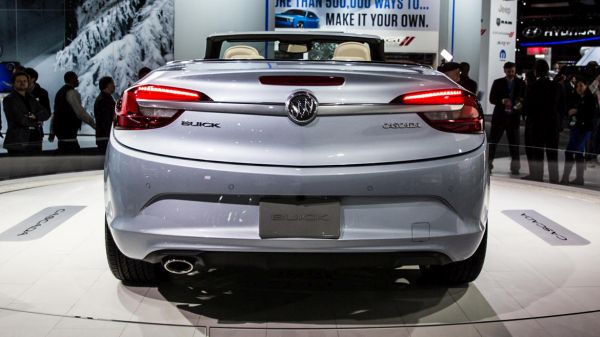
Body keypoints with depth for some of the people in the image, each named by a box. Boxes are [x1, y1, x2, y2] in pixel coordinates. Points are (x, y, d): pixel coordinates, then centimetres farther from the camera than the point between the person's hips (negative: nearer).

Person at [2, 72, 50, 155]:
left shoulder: (31, 99, 20)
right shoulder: (9, 100, -1)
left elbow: (46, 113, 9)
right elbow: (20, 119, -13)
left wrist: (35, 116, -10)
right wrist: (36, 121, 1)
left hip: (35, 143, 6)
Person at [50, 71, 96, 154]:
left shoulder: (60, 92, 19)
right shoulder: (72, 92, -10)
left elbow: (55, 113, 22)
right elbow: (80, 112, -18)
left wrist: (52, 132, 26)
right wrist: (93, 124, -14)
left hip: (59, 128, 10)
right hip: (68, 131, -10)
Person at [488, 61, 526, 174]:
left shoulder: (520, 83, 4)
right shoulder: (498, 83, 2)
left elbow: (524, 98, 6)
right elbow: (492, 99, -2)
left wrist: (520, 104, -16)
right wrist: (502, 101, -20)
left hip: (514, 117, 1)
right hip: (499, 116, 0)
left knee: (514, 143, 5)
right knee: (493, 141, 1)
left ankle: (515, 167, 11)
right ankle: (488, 163, 9)